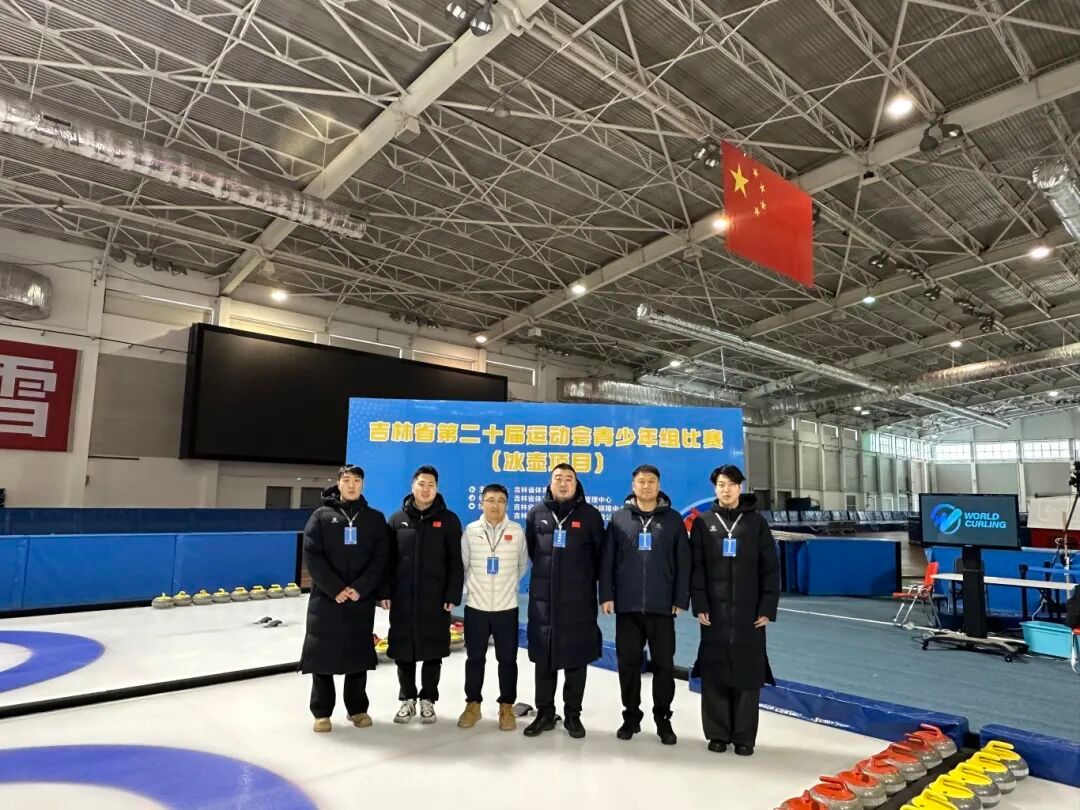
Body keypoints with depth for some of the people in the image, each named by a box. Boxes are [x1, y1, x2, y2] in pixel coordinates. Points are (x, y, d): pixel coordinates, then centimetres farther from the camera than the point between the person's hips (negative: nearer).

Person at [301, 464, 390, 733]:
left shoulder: (375, 518, 5)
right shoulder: (321, 515, 2)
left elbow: (380, 558, -1)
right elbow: (312, 555, -6)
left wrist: (359, 588, -14)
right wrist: (335, 588, -14)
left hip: (362, 599, 1)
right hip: (326, 597, -1)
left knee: (358, 654, 8)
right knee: (322, 654, 3)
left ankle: (358, 708, 22)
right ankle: (322, 712, 18)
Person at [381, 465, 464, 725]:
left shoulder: (448, 519, -1)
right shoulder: (398, 519, 6)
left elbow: (456, 562, -3)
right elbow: (388, 559, 6)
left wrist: (453, 595, -8)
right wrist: (385, 592, 0)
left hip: (435, 599, -2)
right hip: (402, 599, 2)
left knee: (432, 652, 7)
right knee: (403, 651, 9)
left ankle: (428, 700, 23)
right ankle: (408, 699, 26)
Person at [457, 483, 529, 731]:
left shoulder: (517, 531, -3)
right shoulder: (470, 530, -2)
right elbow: (462, 565, 9)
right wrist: (473, 587, 8)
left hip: (507, 607, 0)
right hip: (475, 605, 0)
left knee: (507, 659, 7)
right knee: (475, 658, 11)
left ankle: (506, 707, 21)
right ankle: (473, 704, 25)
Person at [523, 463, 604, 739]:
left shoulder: (589, 514, -2)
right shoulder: (537, 513, 4)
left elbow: (599, 553, 5)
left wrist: (586, 579, 7)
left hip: (578, 600, -2)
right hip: (543, 599, 2)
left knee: (576, 660, 7)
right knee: (543, 659, 9)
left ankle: (573, 715, 21)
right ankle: (545, 714, 23)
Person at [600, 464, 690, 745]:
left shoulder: (673, 519, 3)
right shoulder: (620, 518, 4)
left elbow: (683, 562, 1)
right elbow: (607, 560, 3)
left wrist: (681, 599, -3)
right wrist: (606, 595, -3)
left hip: (662, 606, -1)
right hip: (627, 606, 1)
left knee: (663, 664, 6)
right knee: (628, 663, 9)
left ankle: (663, 719, 22)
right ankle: (631, 716, 25)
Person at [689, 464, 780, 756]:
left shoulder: (756, 522, 5)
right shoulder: (703, 522, 5)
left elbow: (770, 568, 3)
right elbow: (695, 567, 1)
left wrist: (767, 608, -4)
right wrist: (699, 605, -7)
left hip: (749, 612, 0)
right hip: (714, 611, 0)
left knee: (748, 674, 3)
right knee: (714, 673, 4)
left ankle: (744, 737, 16)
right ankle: (717, 734, 17)